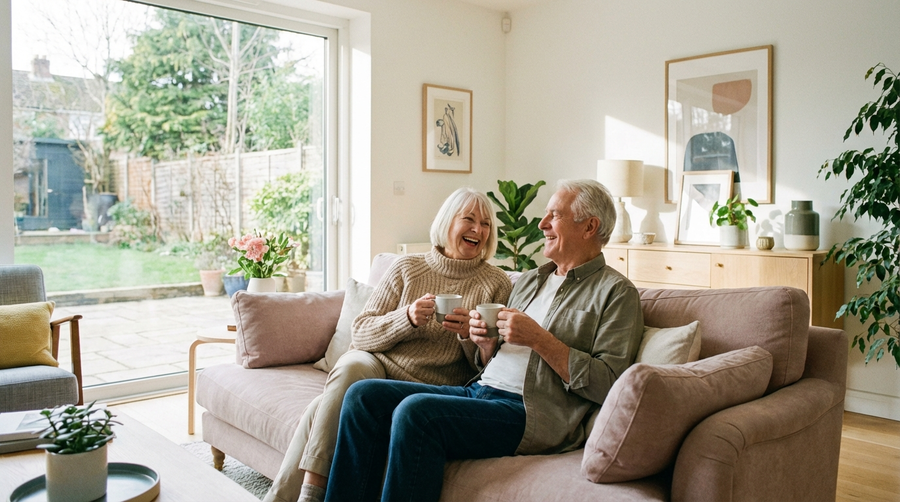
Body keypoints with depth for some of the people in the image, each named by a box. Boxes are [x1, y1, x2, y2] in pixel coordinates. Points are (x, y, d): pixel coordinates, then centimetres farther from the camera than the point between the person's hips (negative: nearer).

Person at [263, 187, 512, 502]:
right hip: (375, 361, 3)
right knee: (352, 367, -34)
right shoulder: (407, 268, 7)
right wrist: (408, 318, -16)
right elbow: (361, 333, 2)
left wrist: (470, 335, -18)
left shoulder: (497, 285, 3)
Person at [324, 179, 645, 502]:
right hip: (479, 390, 8)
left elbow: (607, 385, -12)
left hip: (532, 412, -8)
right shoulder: (529, 280, 23)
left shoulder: (616, 293, 0)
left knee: (415, 411, -30)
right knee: (364, 395, -7)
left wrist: (540, 340, -15)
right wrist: (485, 344, 2)